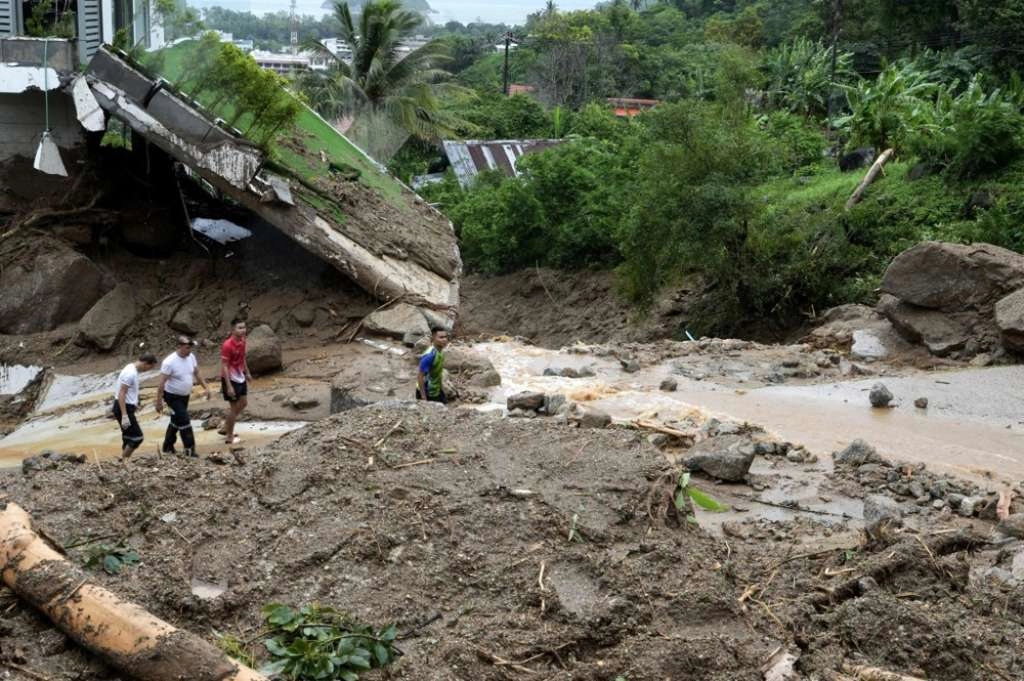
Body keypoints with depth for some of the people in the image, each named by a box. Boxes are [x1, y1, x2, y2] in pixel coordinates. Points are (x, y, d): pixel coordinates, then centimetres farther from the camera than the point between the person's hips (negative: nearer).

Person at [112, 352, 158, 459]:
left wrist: (134, 404, 33)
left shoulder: (133, 370, 9)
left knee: (129, 437, 16)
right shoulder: (130, 373, -22)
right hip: (123, 408, -10)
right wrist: (124, 416, -28)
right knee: (137, 437, -8)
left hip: (127, 406, 10)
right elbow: (121, 394, -25)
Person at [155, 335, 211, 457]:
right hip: (173, 397, -7)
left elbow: (197, 373, 10)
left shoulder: (191, 357, -6)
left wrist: (206, 387, 5)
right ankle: (190, 449, -4)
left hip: (185, 396, 7)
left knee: (176, 421, 18)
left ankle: (167, 447, 34)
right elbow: (161, 383, -22)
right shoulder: (169, 362, -26)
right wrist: (159, 402, -20)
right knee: (184, 421, -11)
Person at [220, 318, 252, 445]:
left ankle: (226, 428, 33)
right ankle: (229, 437, 15)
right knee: (234, 406, 1)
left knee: (243, 403, 17)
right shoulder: (228, 345, -25)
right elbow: (224, 366, -23)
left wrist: (247, 373, 21)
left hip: (240, 377, 9)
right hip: (230, 379, -9)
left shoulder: (242, 341, -1)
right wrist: (229, 386, -25)